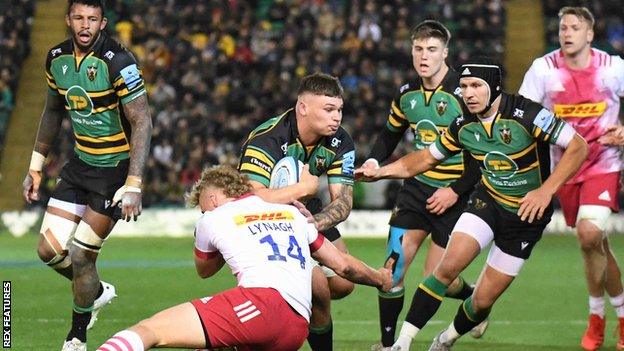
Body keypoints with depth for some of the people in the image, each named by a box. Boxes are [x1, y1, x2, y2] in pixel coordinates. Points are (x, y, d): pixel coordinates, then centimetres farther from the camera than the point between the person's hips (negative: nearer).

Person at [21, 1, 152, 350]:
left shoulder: (118, 62, -21)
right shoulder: (57, 58, 0)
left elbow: (142, 123, -21)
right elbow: (53, 112, 17)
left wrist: (133, 185, -27)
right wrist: (36, 166, 17)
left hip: (116, 168, -6)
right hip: (81, 164, 6)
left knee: (80, 256, -5)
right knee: (50, 250, 1)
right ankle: (98, 291, 31)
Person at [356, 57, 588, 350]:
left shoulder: (526, 115, -22)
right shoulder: (463, 126, -6)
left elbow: (578, 147, -21)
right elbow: (427, 158, 11)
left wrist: (546, 190, -28)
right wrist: (379, 172, 0)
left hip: (527, 214, -3)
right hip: (487, 202, 3)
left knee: (483, 301, -1)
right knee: (448, 267, -21)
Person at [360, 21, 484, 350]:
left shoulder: (462, 94, -16)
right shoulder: (407, 94, 3)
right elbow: (390, 133, 20)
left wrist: (456, 191, -17)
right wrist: (373, 161, 1)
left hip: (454, 195, -5)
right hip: (417, 187, 5)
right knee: (394, 267, -6)